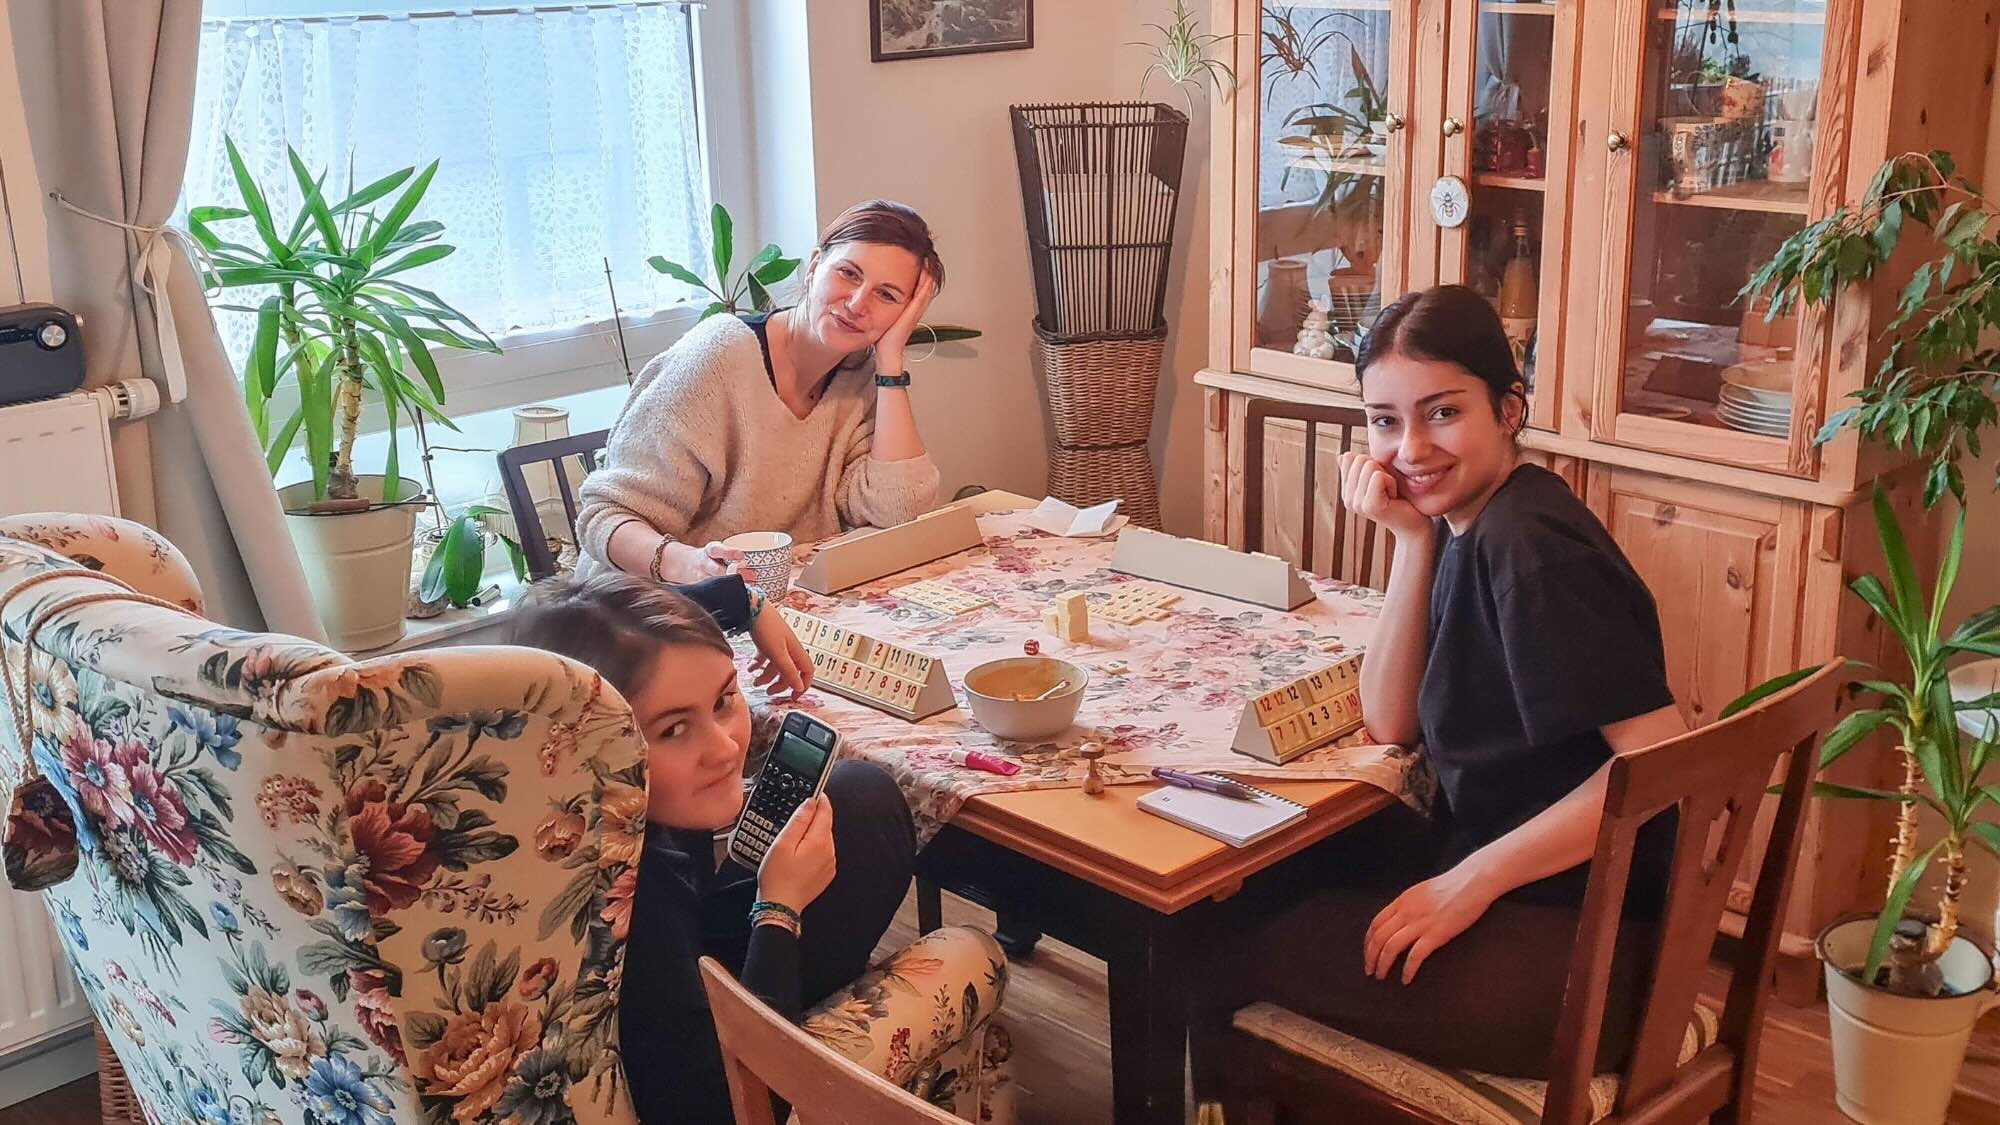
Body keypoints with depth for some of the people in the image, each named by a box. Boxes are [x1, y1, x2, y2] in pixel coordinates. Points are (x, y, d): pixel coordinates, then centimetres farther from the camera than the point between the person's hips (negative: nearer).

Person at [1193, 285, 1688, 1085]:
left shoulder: (1525, 543, -22)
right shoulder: (1467, 520, 3)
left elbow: (1662, 755, -27)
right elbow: (1390, 726, 1)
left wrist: (1471, 880, -22)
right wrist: (1414, 538, -9)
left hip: (1574, 945, -8)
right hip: (1502, 875, 8)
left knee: (1233, 955, 0)